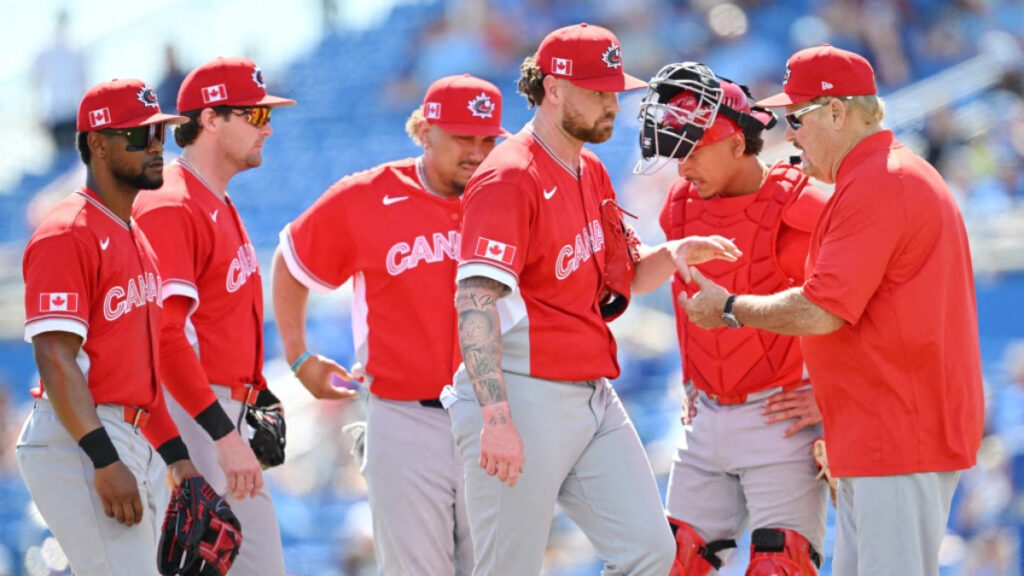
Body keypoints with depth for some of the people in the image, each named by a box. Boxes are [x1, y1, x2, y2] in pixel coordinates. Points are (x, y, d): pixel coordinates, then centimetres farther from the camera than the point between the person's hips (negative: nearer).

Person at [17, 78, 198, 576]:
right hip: (77, 442, -10)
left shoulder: (136, 237, 20)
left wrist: (175, 455, 18)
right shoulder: (66, 235, -11)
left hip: (131, 441, 10)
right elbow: (55, 359, -19)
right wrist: (105, 462, -26)